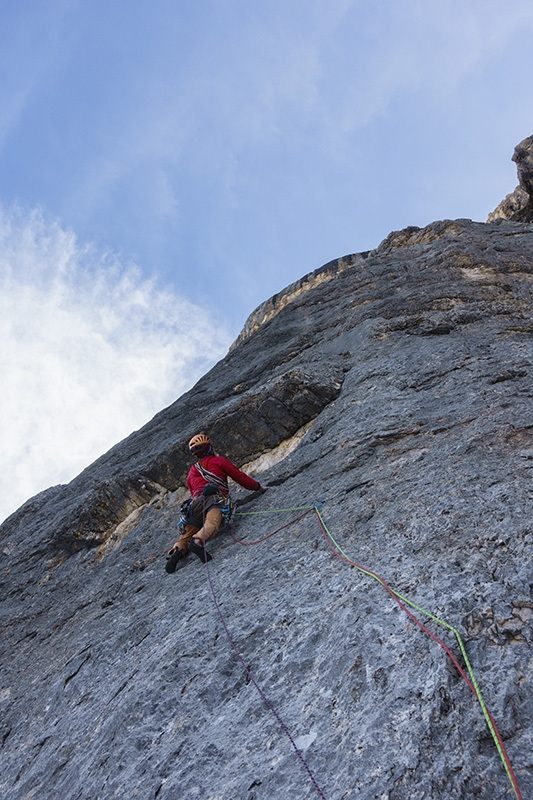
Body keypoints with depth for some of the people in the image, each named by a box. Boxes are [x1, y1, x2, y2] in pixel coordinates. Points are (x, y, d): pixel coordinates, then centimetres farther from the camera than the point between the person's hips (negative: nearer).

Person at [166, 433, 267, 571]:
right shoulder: (219, 460, 22)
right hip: (215, 498, -5)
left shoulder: (191, 472, 37)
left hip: (195, 503, 5)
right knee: (212, 523, -29)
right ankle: (198, 541, -58)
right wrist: (259, 487, 33)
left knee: (186, 535, 4)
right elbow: (240, 477, 21)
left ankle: (177, 551, -26)